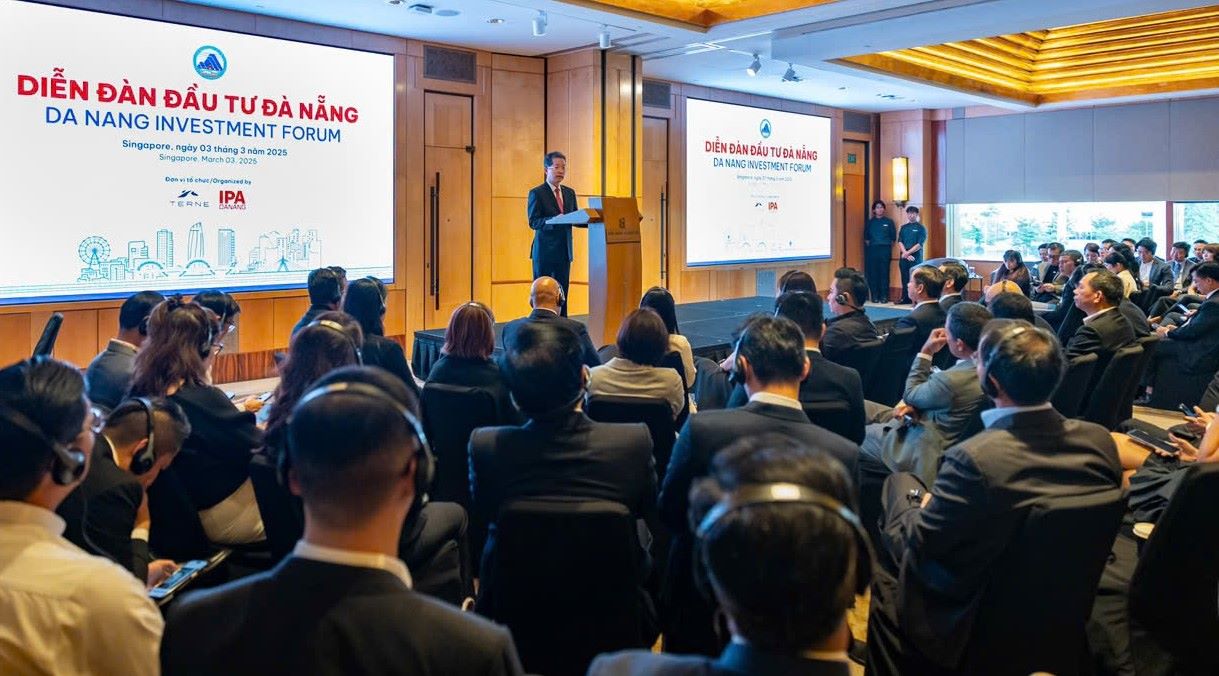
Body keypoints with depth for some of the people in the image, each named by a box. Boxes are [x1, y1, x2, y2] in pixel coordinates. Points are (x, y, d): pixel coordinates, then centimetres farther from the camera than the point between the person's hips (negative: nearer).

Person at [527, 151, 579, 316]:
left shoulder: (570, 193, 13)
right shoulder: (536, 193, -5)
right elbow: (533, 222, -13)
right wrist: (555, 220, -28)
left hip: (564, 250, 5)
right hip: (545, 251, -5)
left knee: (562, 294, 8)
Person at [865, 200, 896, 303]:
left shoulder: (889, 222, 6)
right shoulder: (869, 222, 9)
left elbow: (893, 237, 8)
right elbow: (866, 237, 13)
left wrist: (887, 246, 4)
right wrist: (870, 245, 4)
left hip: (885, 249, -1)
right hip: (872, 250, 1)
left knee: (884, 273, -4)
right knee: (873, 273, -1)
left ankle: (884, 296, -1)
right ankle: (874, 296, 4)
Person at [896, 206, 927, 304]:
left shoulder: (921, 228, 0)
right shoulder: (903, 227, 14)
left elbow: (920, 244, -8)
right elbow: (900, 241, 5)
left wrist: (907, 253, -13)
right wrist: (906, 254, -10)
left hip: (916, 258, -4)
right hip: (903, 257, 4)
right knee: (905, 279, 7)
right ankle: (905, 299, 13)